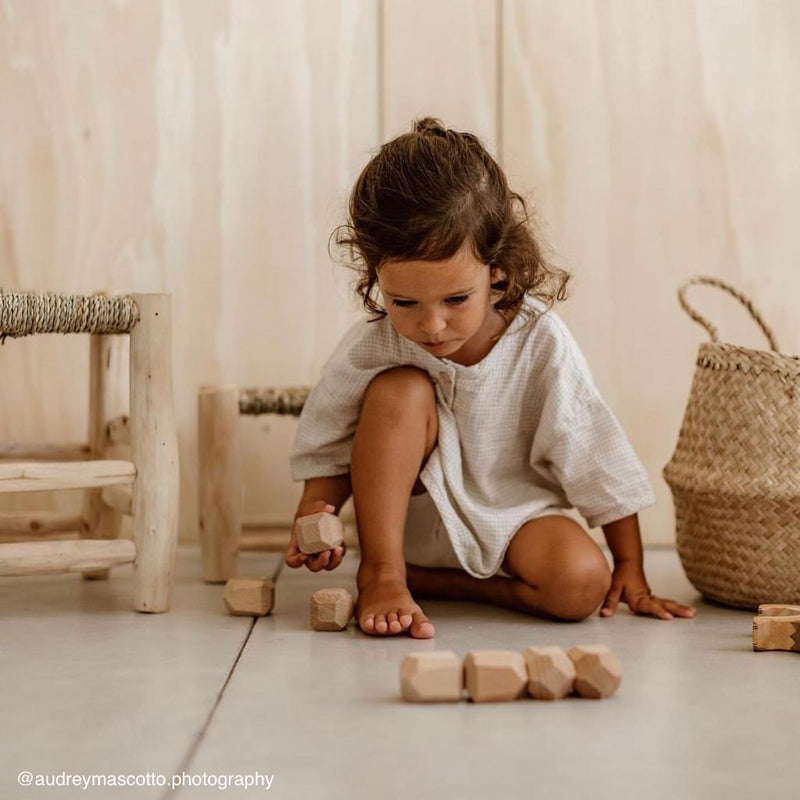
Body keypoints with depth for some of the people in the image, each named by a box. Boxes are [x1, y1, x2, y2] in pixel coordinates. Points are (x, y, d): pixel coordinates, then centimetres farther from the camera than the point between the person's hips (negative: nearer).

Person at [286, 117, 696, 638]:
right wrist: (314, 514, -26)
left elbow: (597, 463, -11)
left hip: (516, 517, 0)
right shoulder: (370, 349, -18)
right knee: (400, 391, -26)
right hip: (413, 516, 0)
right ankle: (381, 574, -18)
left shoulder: (541, 344, -20)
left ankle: (432, 581, -11)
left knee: (582, 584, -29)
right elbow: (330, 452, -5)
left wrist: (631, 570, -7)